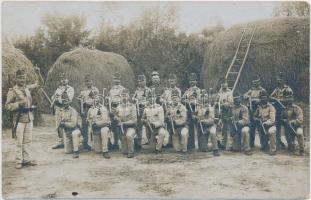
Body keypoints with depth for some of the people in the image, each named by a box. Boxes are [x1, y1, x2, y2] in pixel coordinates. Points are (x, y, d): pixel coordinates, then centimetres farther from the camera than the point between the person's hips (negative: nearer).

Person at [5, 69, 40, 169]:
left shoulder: (27, 88, 12)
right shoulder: (12, 91, -7)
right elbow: (7, 106, -8)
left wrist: (36, 85, 55)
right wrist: (19, 104, -19)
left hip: (29, 118, 6)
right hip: (19, 119, -6)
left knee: (28, 140, 8)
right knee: (19, 142, -2)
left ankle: (27, 159, 16)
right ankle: (19, 161, 6)